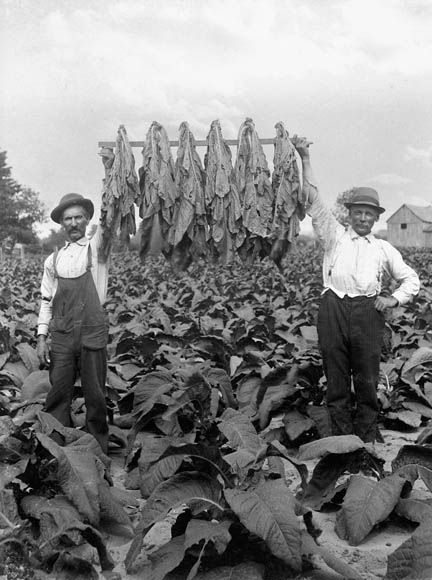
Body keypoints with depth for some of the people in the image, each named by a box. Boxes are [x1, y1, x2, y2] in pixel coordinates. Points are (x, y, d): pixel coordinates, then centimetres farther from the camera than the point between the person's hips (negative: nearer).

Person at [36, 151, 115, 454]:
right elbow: (46, 301, 12)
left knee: (96, 398, 6)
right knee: (57, 397, 6)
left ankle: (99, 452, 20)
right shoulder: (54, 259, 10)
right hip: (61, 335, 3)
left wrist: (109, 172, -19)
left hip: (93, 334, -2)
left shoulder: (97, 248, 1)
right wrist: (42, 337, 5)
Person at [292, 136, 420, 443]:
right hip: (334, 308, -1)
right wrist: (305, 158, -1)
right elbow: (313, 199, 5)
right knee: (337, 379, 4)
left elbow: (411, 279, 21)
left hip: (368, 312, 1)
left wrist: (394, 299, 2)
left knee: (367, 381, 3)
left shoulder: (384, 248, 17)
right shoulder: (334, 235, 12)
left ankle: (368, 443, 14)